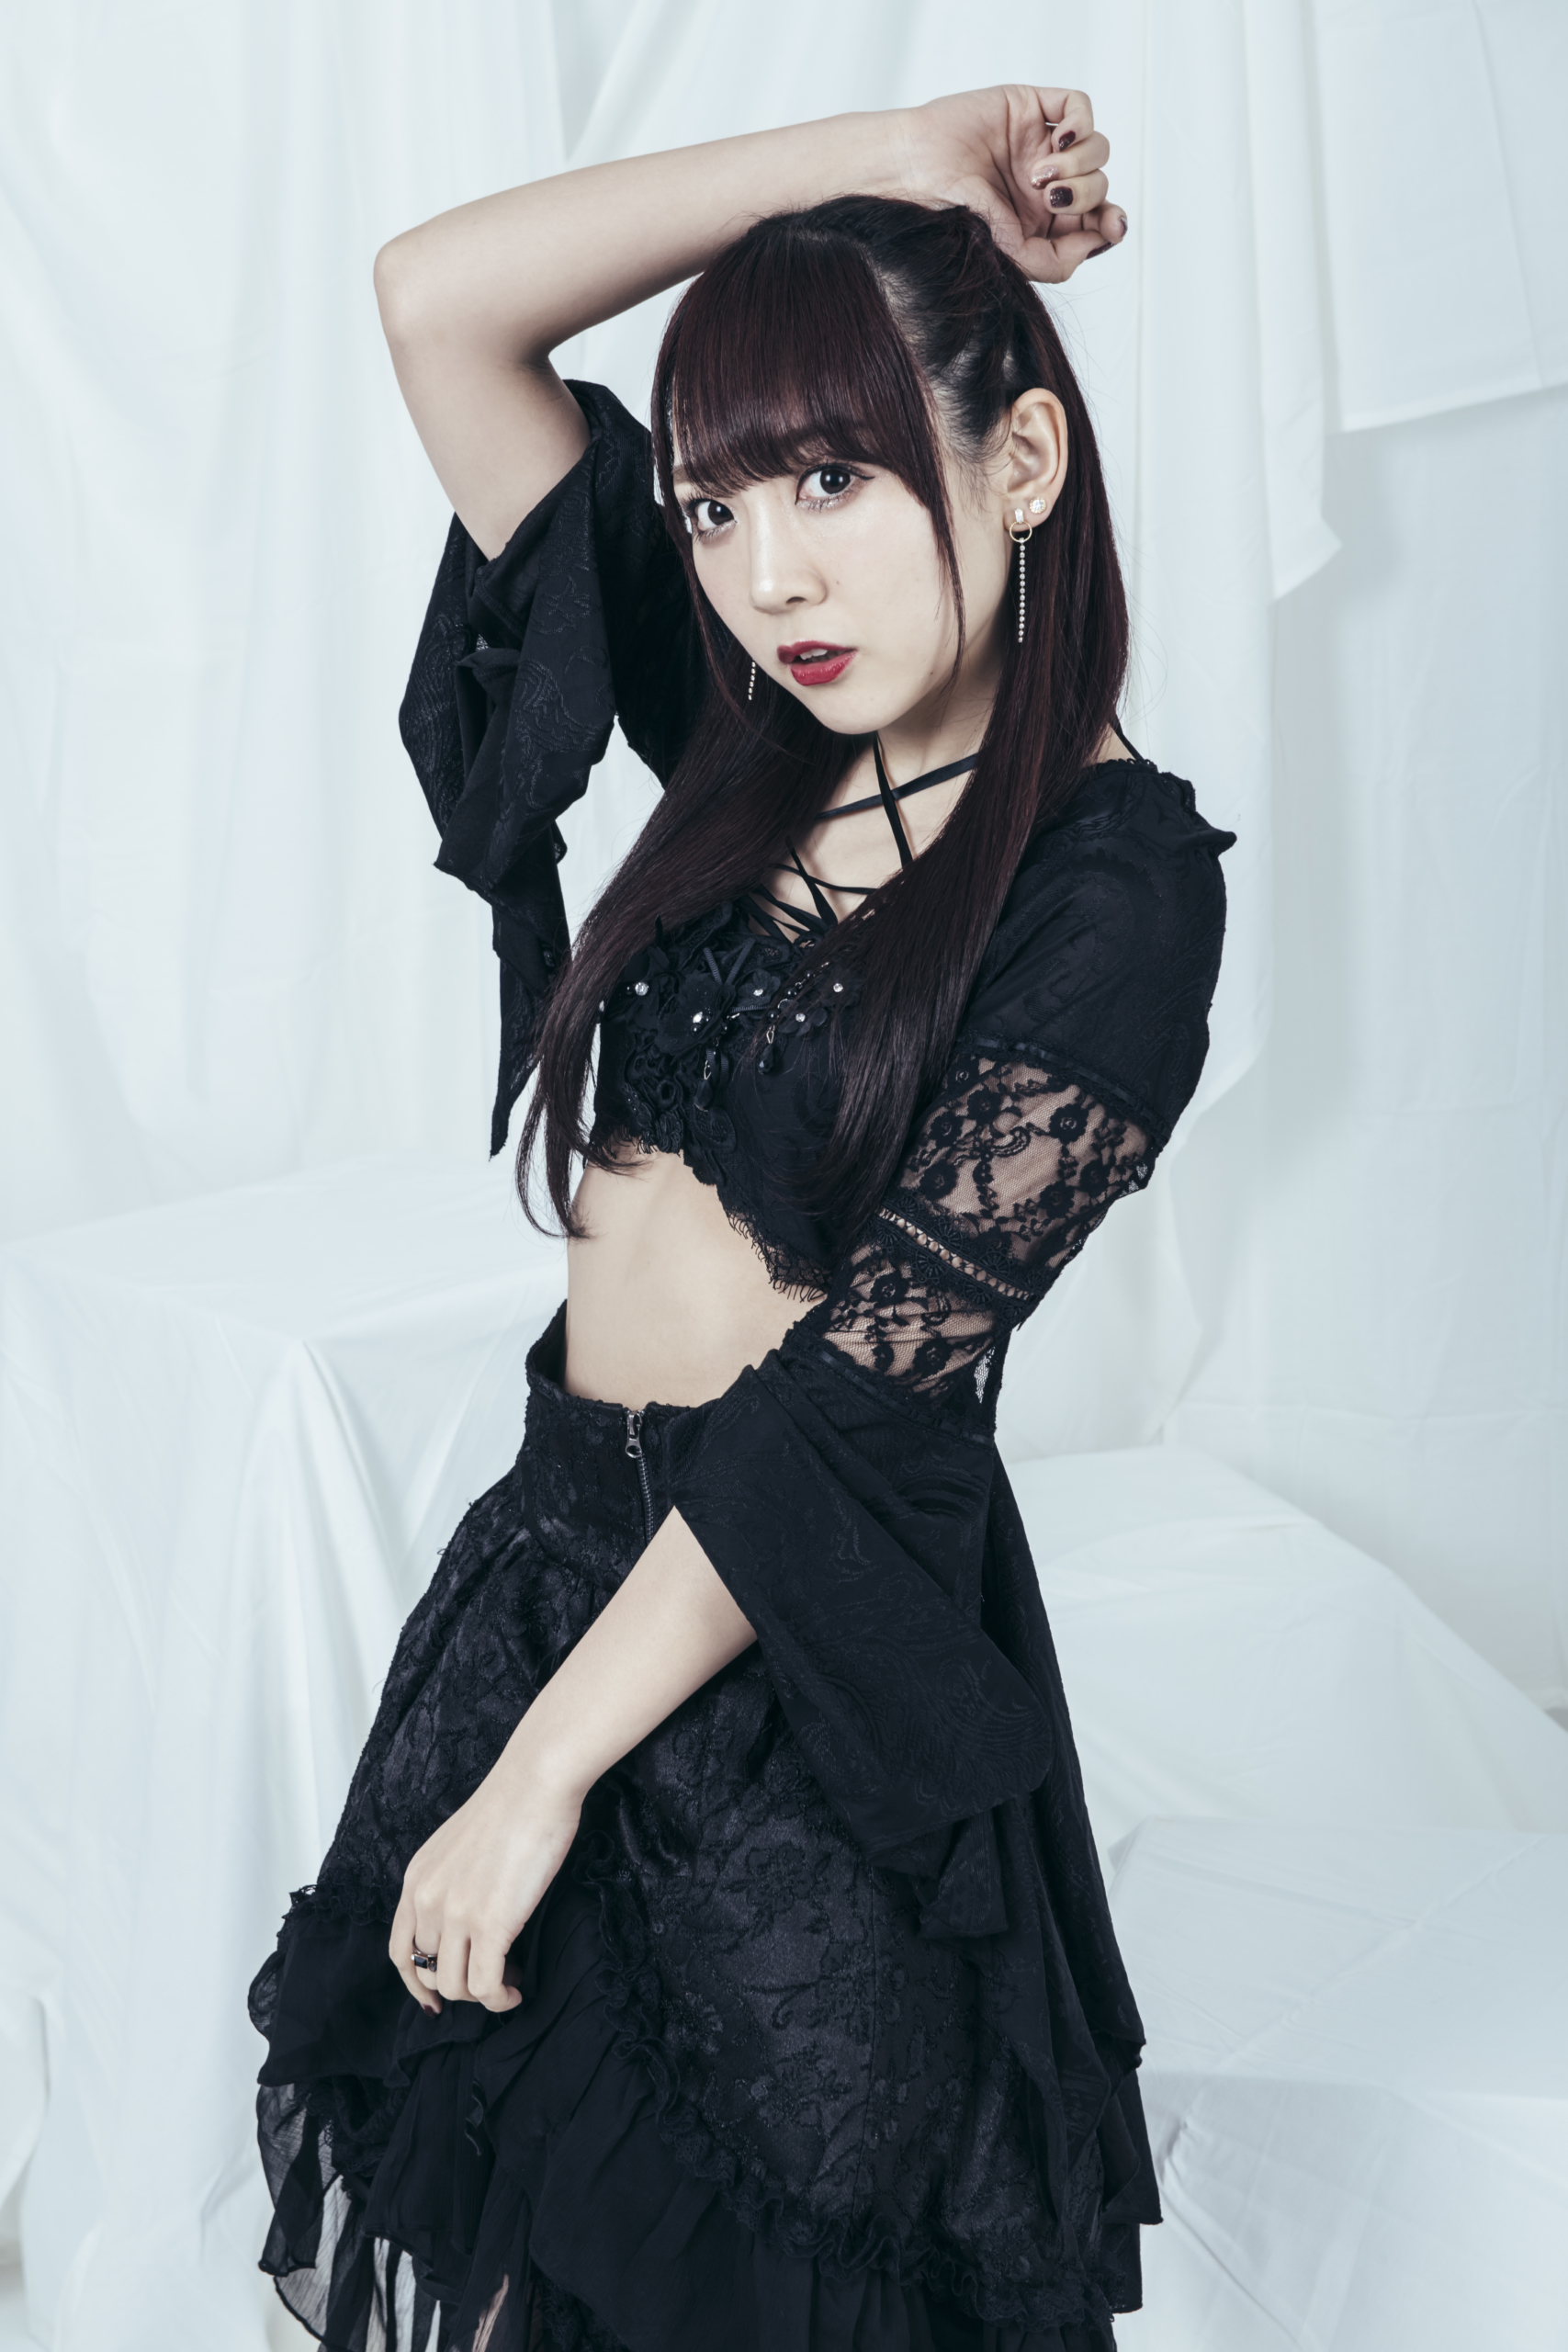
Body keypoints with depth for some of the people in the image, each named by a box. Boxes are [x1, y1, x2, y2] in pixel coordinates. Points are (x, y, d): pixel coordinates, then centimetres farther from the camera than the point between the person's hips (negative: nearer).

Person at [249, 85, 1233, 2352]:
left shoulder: (1114, 878, -15)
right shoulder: (754, 754, 2)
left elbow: (859, 1397, -18)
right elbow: (438, 301, 0)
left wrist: (542, 1767, -16)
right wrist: (880, 161, -4)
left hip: (808, 1669, -6)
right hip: (565, 1548, 6)